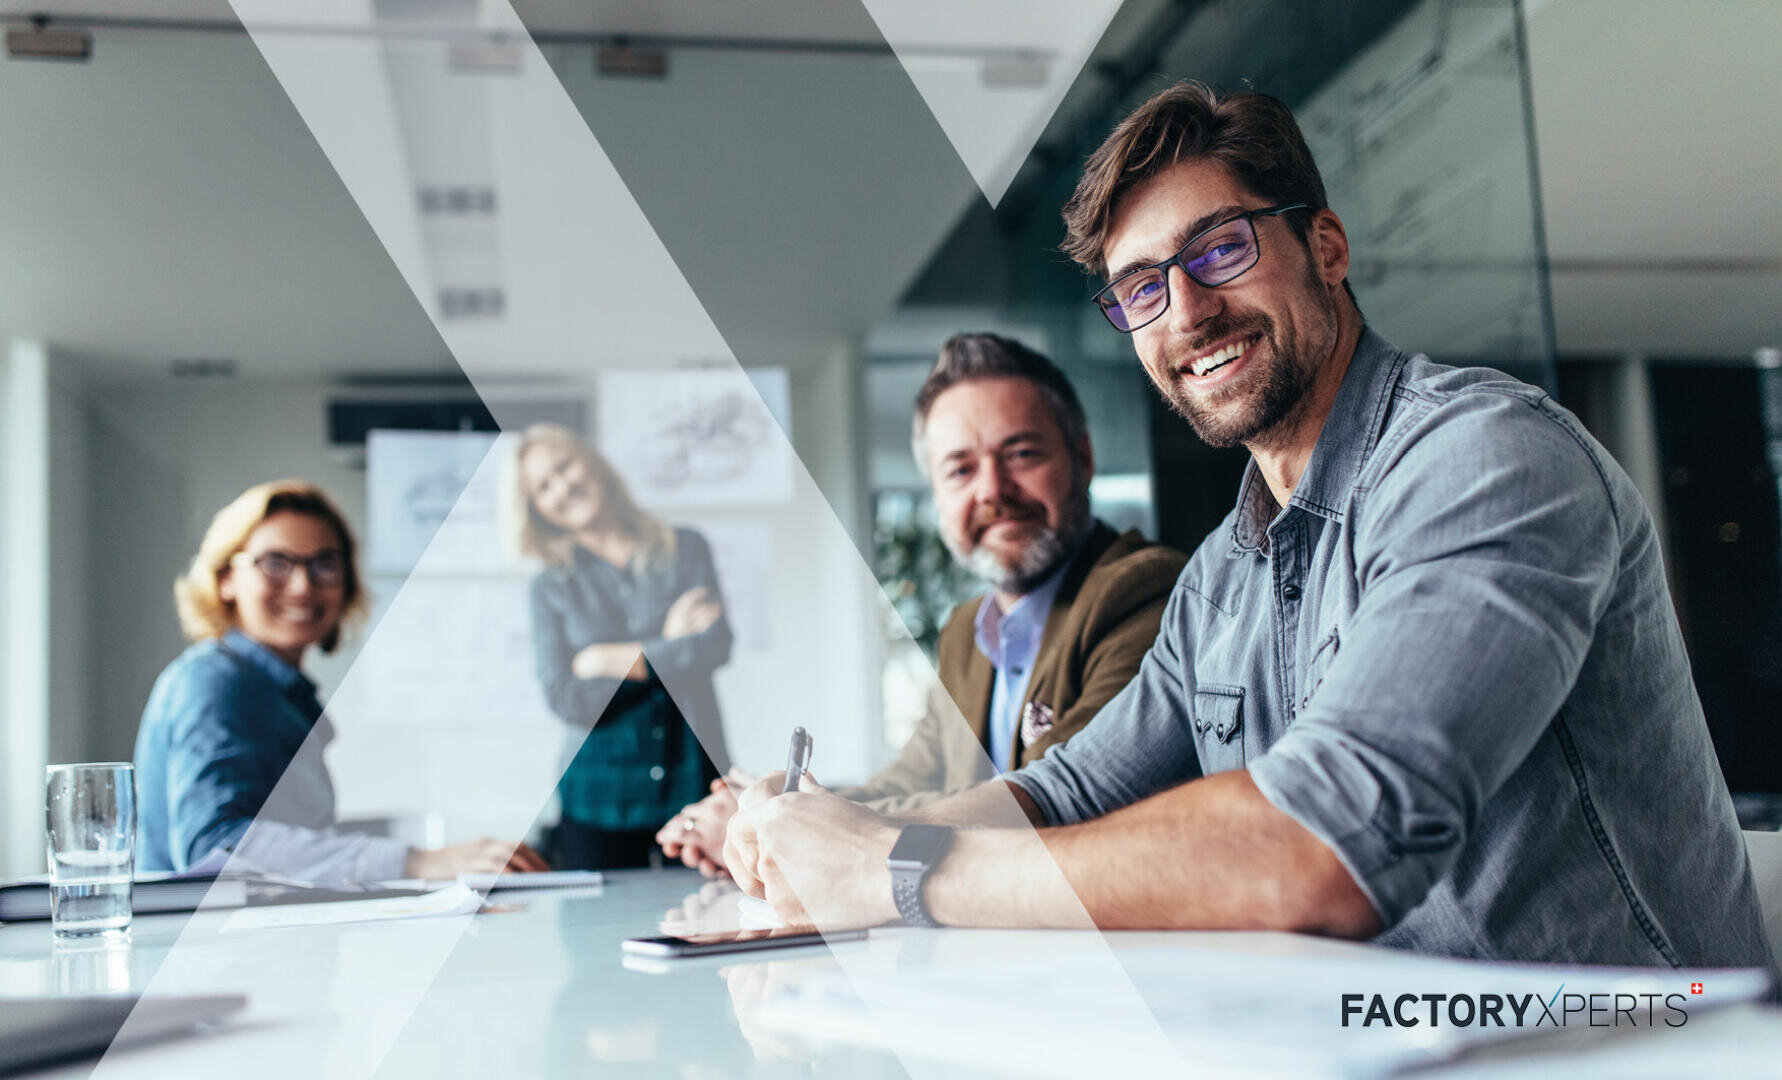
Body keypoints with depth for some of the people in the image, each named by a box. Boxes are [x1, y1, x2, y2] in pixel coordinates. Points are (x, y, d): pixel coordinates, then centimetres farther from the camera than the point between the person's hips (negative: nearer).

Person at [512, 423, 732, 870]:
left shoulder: (686, 549, 6)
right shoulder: (552, 587, 5)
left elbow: (717, 645, -8)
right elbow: (564, 699, -5)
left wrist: (612, 660, -5)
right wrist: (668, 648, -6)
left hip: (695, 780, 0)